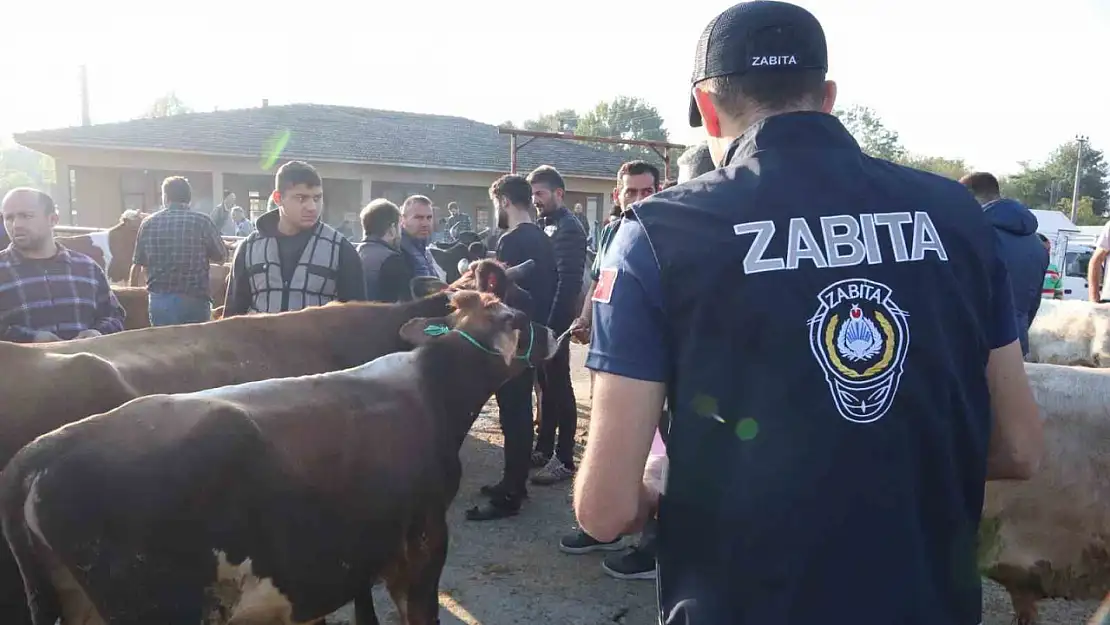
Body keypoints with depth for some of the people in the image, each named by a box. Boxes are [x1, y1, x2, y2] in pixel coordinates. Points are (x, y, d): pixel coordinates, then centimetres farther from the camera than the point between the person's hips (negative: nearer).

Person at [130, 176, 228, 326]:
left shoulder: (148, 223, 5)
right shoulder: (202, 221, -4)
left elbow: (137, 264, 11)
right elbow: (221, 257, 4)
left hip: (159, 298, 2)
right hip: (194, 299, -2)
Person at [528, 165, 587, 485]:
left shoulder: (569, 228, -12)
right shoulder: (543, 225, 13)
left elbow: (568, 281, -20)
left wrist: (551, 322, -22)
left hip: (554, 321, -8)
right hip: (539, 318, 8)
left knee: (559, 389, -2)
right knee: (546, 386, 15)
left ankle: (564, 460, 6)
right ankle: (544, 448, 26)